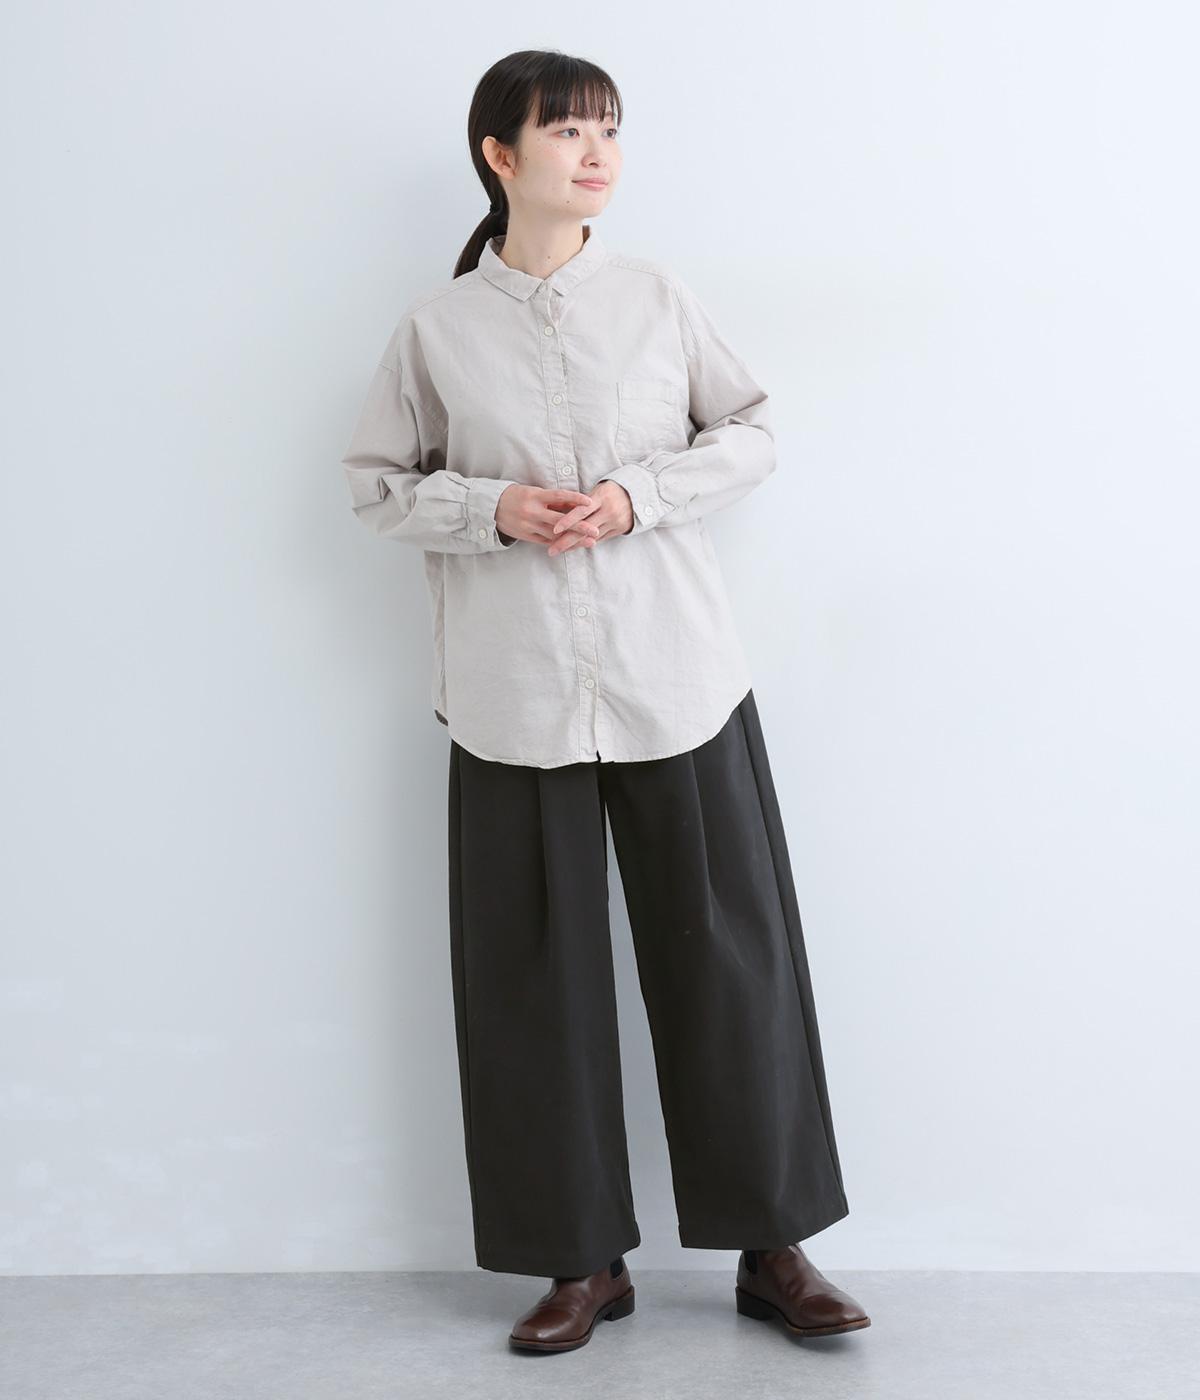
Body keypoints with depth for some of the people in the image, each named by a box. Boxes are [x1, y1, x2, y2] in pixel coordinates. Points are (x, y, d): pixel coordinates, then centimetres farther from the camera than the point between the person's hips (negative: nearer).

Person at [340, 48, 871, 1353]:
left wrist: (640, 495, -8)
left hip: (677, 679, 1)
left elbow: (752, 432, 9)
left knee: (730, 951, 3)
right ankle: (582, 1259, 19)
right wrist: (492, 509, -10)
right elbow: (377, 482, 8)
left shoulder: (658, 296, 4)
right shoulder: (437, 326, 3)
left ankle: (772, 1246, 17)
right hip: (514, 694, 0)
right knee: (538, 974, 4)